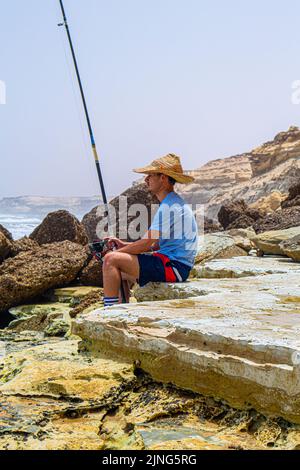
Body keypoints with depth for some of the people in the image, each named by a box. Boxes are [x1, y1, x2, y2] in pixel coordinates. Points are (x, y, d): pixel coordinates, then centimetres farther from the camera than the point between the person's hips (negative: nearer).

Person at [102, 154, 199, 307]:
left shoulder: (169, 206, -17)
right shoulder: (174, 202, 17)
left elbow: (146, 244, -18)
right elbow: (157, 244, 20)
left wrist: (117, 252, -4)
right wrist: (125, 245, 13)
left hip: (173, 267, -11)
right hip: (175, 266, 11)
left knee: (111, 260, -15)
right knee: (120, 271, 22)